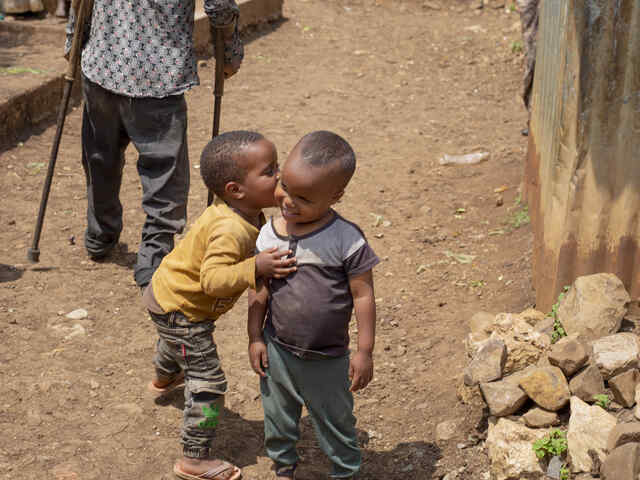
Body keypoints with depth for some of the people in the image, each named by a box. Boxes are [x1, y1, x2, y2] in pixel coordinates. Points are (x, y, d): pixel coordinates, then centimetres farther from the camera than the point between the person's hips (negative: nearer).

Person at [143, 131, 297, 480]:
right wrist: (255, 268, -52)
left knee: (174, 344, 40)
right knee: (207, 383, -6)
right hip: (181, 311, -11)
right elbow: (213, 279, -44)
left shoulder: (247, 215, -7)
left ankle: (164, 379, 73)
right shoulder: (230, 230, -38)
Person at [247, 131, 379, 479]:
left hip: (328, 359, -3)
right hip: (277, 351, 3)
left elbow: (363, 294, -13)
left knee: (336, 422, 18)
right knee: (278, 418, 23)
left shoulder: (347, 239, -19)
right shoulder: (269, 235, -8)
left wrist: (364, 351, -11)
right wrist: (255, 338, 3)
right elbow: (259, 290, 2)